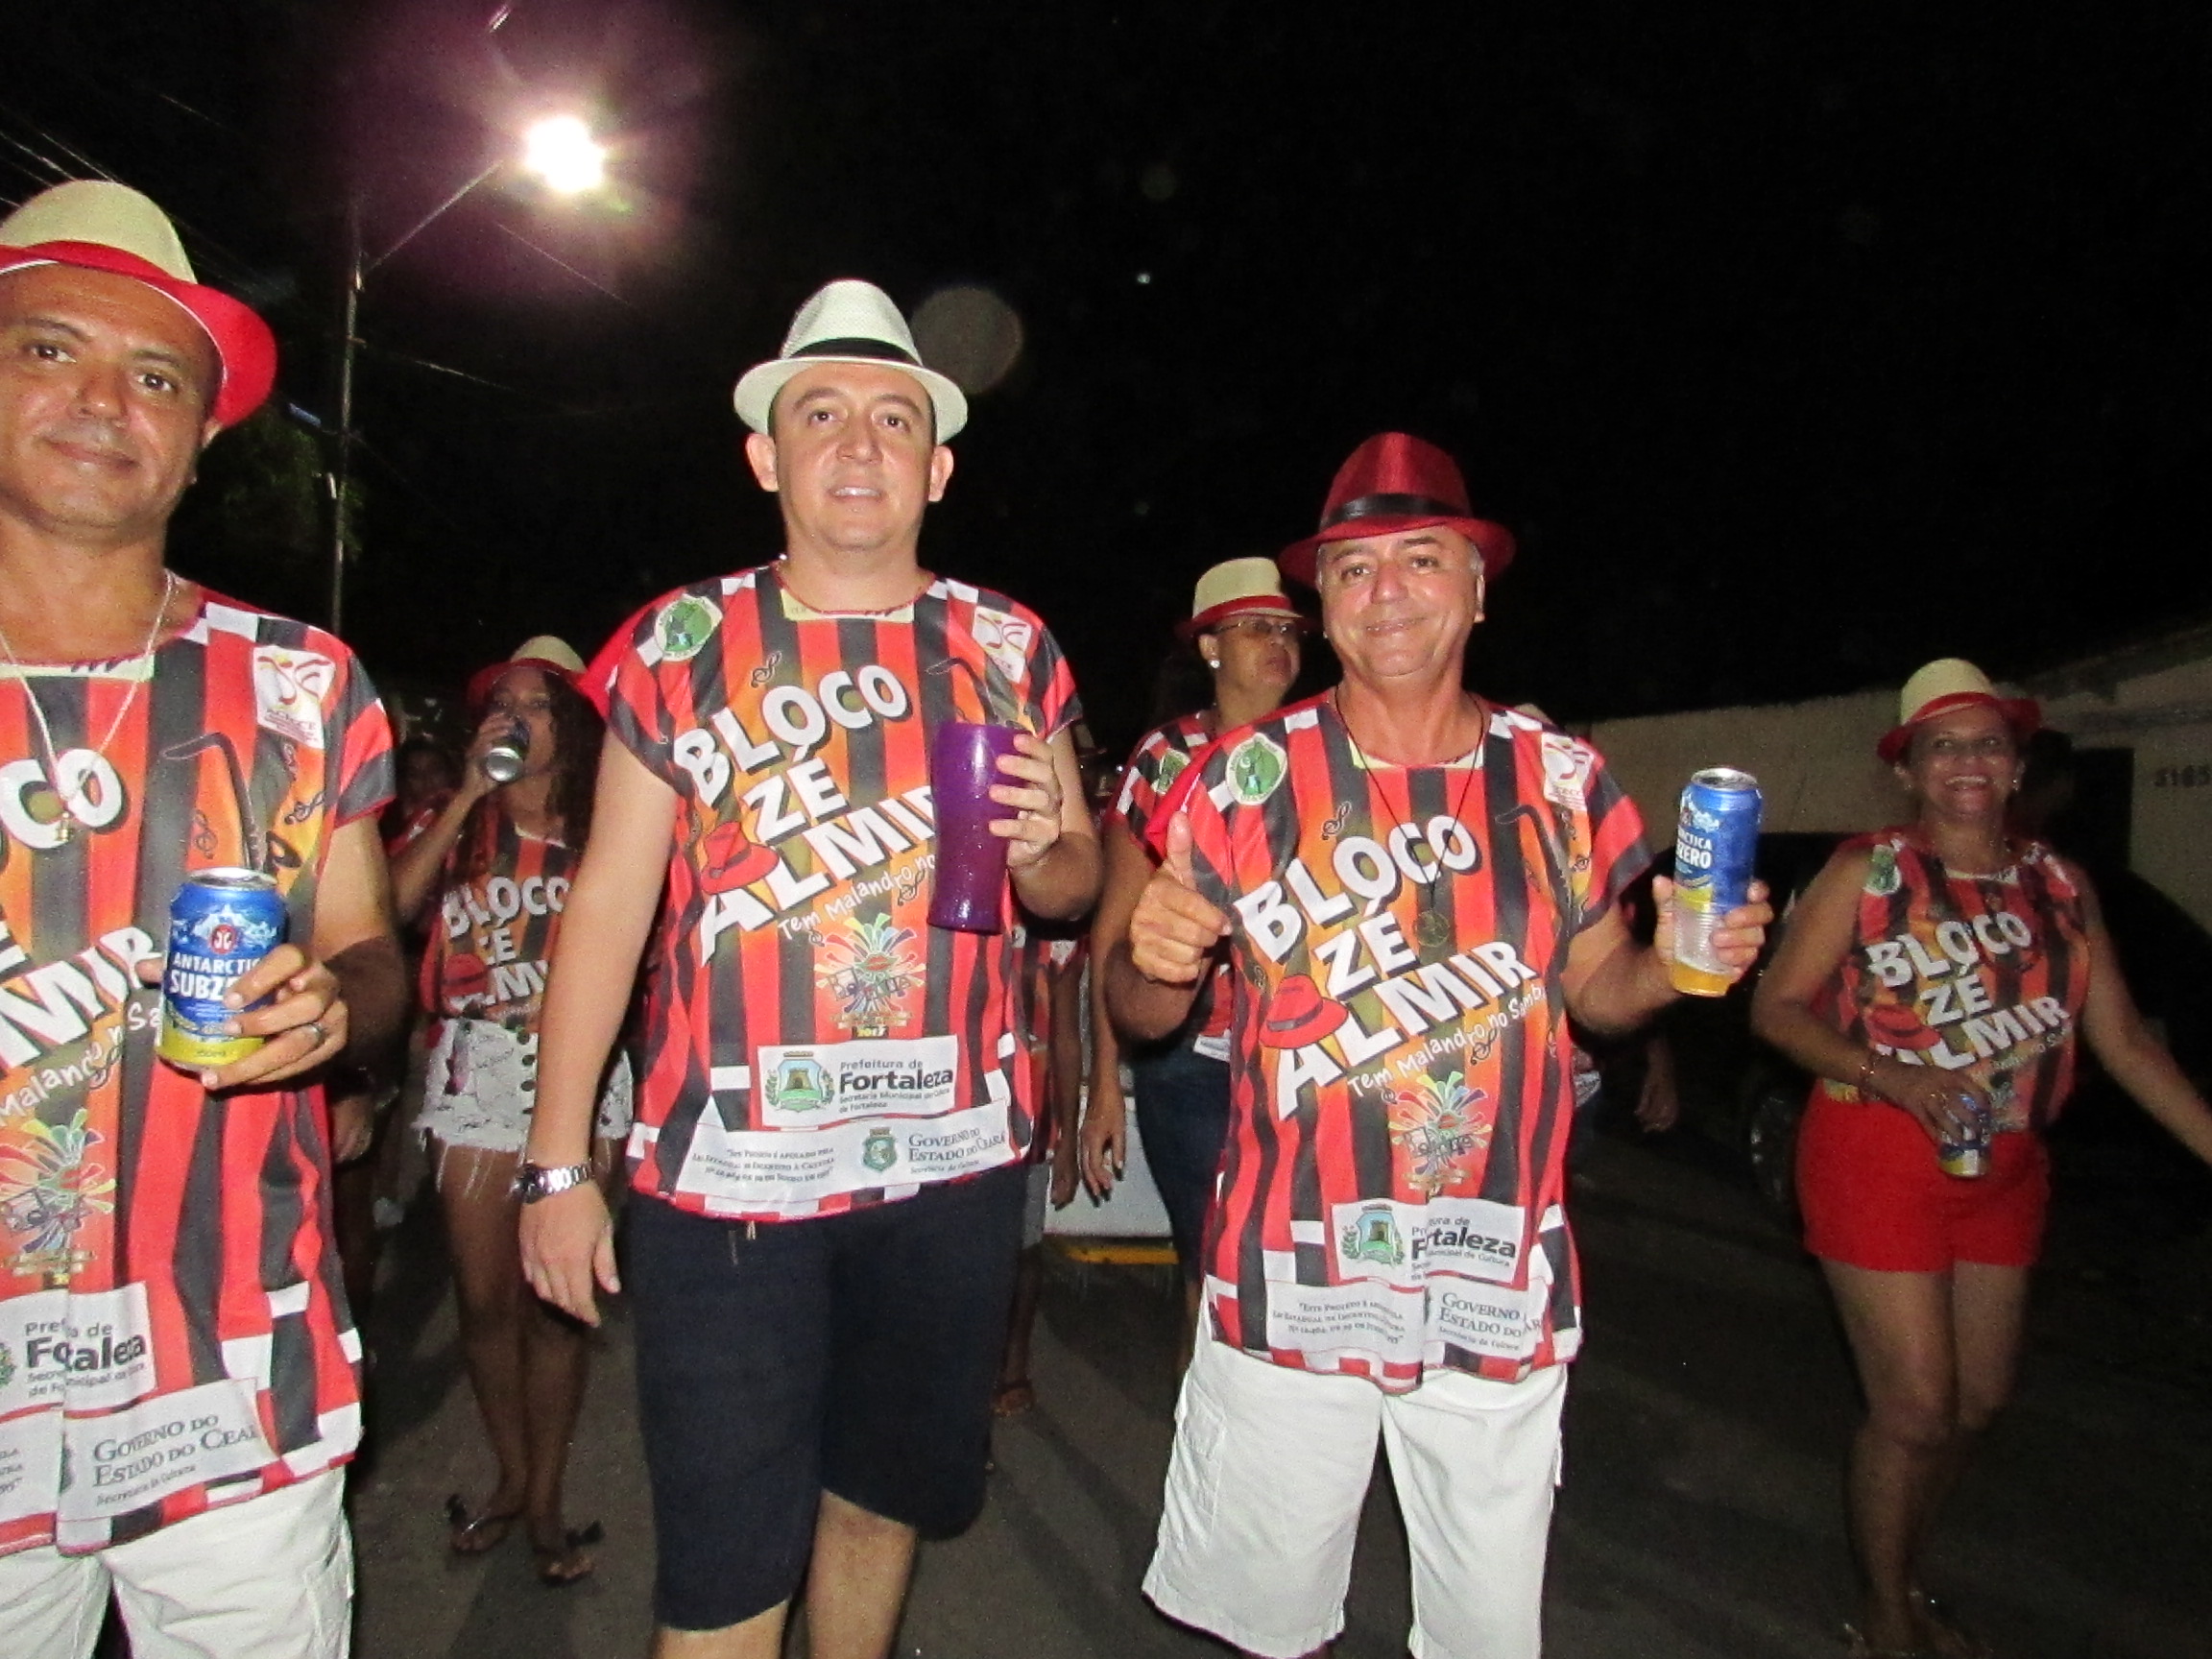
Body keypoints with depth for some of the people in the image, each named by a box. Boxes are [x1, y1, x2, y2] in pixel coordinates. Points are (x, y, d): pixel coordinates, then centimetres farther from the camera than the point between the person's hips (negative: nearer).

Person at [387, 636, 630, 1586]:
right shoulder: (453, 822, 12)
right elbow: (394, 902, -9)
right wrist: (468, 795, -6)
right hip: (475, 1069, 1)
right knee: (485, 1294, 4)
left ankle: (545, 1497, 16)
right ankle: (511, 1477, 24)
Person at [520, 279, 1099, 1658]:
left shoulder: (1009, 647, 6)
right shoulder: (679, 647, 1)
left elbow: (1073, 885, 13)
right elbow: (609, 903, 1)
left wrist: (1045, 840, -11)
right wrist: (558, 1163, -2)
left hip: (952, 1161, 2)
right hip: (726, 1168, -2)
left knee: (887, 1495, 17)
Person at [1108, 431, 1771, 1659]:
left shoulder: (1560, 775, 0)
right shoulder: (1249, 775, -6)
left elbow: (1592, 984, 12)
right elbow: (1144, 1017, -1)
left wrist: (1676, 961, -8)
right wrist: (1149, 960, -23)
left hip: (1503, 1284, 2)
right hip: (1292, 1281, -1)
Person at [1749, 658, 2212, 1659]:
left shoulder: (2059, 886, 7)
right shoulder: (1865, 873, -6)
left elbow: (2122, 1040, 7)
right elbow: (1776, 1009, -9)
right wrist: (1890, 1076, -22)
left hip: (2005, 1169, 5)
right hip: (1879, 1160, -5)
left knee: (1979, 1400, 14)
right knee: (1917, 1406, -2)